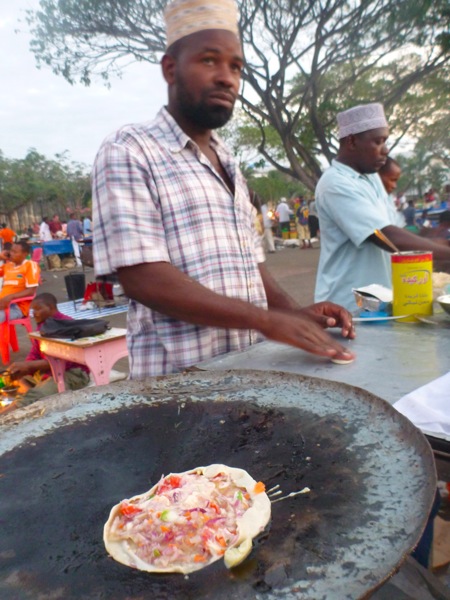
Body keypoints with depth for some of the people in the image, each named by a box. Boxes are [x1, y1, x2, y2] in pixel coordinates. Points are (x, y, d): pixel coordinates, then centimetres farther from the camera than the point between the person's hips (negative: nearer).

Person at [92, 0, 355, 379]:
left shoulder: (228, 165, 13)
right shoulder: (128, 152, -10)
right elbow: (141, 277, -19)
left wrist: (293, 313, -3)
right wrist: (267, 319, -23)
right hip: (179, 378, -6)